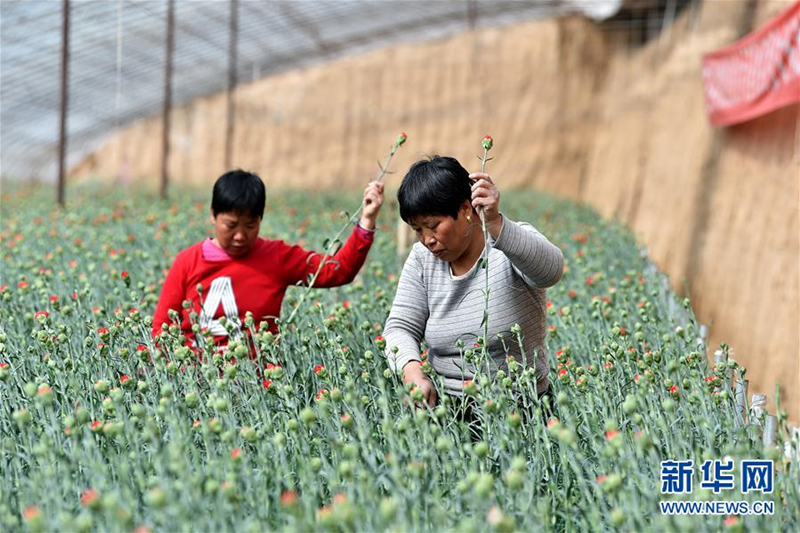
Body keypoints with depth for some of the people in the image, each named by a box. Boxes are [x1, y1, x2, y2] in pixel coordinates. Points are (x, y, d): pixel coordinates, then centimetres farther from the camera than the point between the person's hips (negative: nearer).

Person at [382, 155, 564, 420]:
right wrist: (413, 372, -20)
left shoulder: (513, 242, -9)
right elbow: (400, 327, 1)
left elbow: (550, 269, -30)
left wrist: (495, 224, -45)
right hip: (445, 405, 4)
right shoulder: (422, 258, 4)